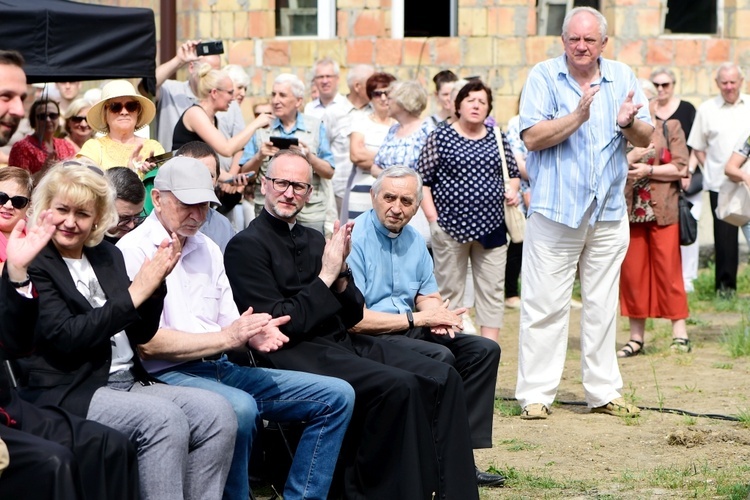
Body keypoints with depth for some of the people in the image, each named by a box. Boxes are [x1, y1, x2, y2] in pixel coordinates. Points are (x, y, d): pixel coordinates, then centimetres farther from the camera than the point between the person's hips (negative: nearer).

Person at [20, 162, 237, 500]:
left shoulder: (107, 256, 15)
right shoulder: (33, 265, -6)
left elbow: (140, 334, 14)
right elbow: (65, 336, -18)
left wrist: (155, 280, -3)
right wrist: (133, 294, -18)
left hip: (129, 383, 7)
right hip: (67, 393, -7)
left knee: (216, 412, -14)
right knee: (165, 418, -30)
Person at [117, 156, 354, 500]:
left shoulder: (207, 249, 18)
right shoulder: (134, 251, -7)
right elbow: (147, 342, -16)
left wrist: (254, 334, -8)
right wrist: (227, 338, -15)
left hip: (218, 369, 9)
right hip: (166, 374, -8)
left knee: (337, 396, 0)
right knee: (239, 408, -40)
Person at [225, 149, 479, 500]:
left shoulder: (314, 240, 19)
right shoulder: (247, 246, -3)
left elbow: (353, 316, 16)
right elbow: (281, 324, -13)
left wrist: (341, 273, -2)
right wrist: (326, 276, -10)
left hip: (342, 342, 8)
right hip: (295, 354, -8)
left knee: (442, 378, -9)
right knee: (398, 386, -28)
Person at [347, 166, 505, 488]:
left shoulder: (413, 240, 11)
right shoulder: (355, 239, -15)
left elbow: (429, 297, 19)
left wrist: (438, 316, -7)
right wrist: (418, 319, -15)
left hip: (409, 329, 9)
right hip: (368, 339, -9)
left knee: (484, 350, -5)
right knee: (440, 357, -29)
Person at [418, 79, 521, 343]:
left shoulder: (498, 138, 10)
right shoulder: (441, 137, 0)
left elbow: (514, 174, 19)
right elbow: (422, 180, -1)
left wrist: (512, 191, -3)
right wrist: (432, 217, -8)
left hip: (491, 228, 3)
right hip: (451, 228, -3)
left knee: (492, 290, 2)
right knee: (450, 290, 3)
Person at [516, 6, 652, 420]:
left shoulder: (622, 78, 8)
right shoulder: (543, 77, -3)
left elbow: (646, 138, 5)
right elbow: (532, 138, -13)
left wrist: (628, 124, -17)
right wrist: (578, 116, -23)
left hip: (608, 211, 4)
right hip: (555, 210, -4)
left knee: (602, 306, 10)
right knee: (544, 306, -3)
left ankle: (603, 392, 17)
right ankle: (536, 393, 2)